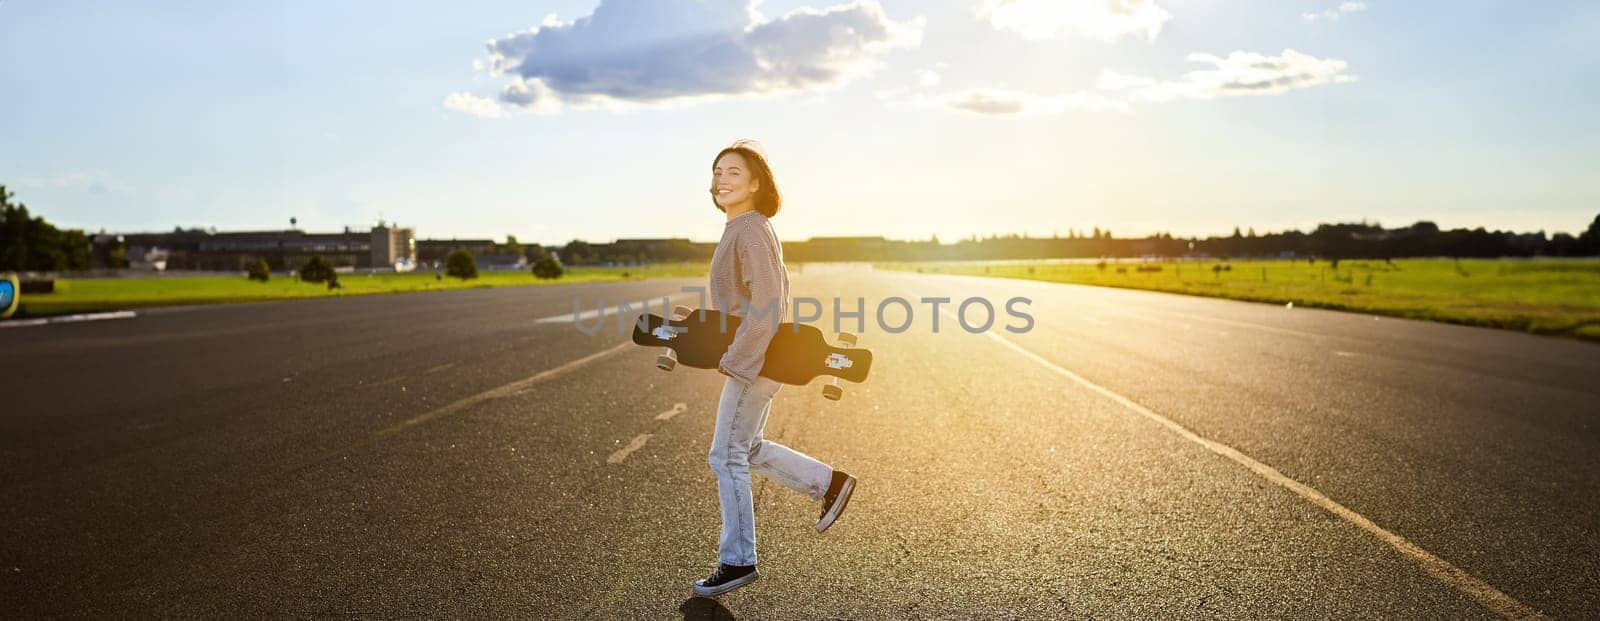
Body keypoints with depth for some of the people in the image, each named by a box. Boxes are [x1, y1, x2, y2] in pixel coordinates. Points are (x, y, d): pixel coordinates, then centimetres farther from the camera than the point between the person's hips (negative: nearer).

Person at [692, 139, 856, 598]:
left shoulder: (750, 231, -17)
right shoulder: (744, 229, 13)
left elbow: (765, 306, -25)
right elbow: (779, 289, 23)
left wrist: (735, 360, -23)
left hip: (752, 360, -10)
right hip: (756, 357, 10)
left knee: (727, 457, -1)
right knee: (746, 448, 19)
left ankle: (737, 561, 10)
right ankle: (829, 483, 27)